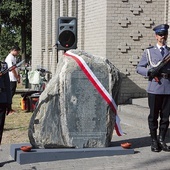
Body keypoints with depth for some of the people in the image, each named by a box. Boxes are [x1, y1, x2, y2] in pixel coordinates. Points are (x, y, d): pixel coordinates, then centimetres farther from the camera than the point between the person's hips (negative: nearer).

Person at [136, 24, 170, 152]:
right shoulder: (149, 51, 8)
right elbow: (139, 68, 7)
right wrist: (150, 71, -11)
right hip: (154, 88, -2)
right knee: (153, 116, 3)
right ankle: (154, 141, 13)